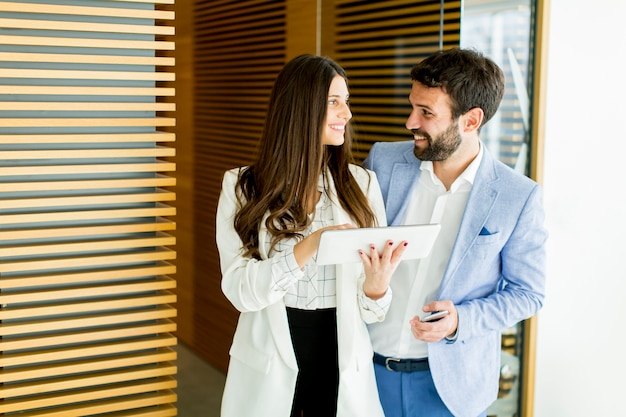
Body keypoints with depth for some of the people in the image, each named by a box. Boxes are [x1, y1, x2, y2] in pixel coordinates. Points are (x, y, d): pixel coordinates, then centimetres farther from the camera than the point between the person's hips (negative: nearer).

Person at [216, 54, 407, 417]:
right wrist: (307, 248, -27)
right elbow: (240, 290, -14)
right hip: (270, 368, -1)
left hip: (343, 362, 1)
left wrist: (376, 285, -23)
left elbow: (371, 312, 0)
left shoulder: (363, 184, -1)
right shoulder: (242, 186, -5)